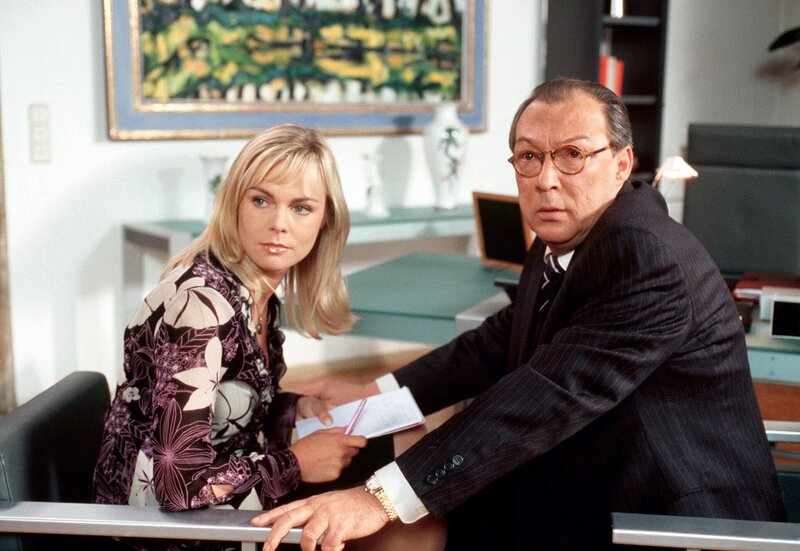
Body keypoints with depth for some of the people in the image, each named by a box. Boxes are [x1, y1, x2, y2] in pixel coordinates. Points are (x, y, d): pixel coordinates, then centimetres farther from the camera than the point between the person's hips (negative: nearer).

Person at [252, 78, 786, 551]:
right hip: (588, 504, 7)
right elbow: (498, 343, 12)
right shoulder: (560, 244, 2)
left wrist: (384, 498, -36)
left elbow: (549, 397, -34)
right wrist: (373, 394, 5)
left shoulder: (651, 257, -26)